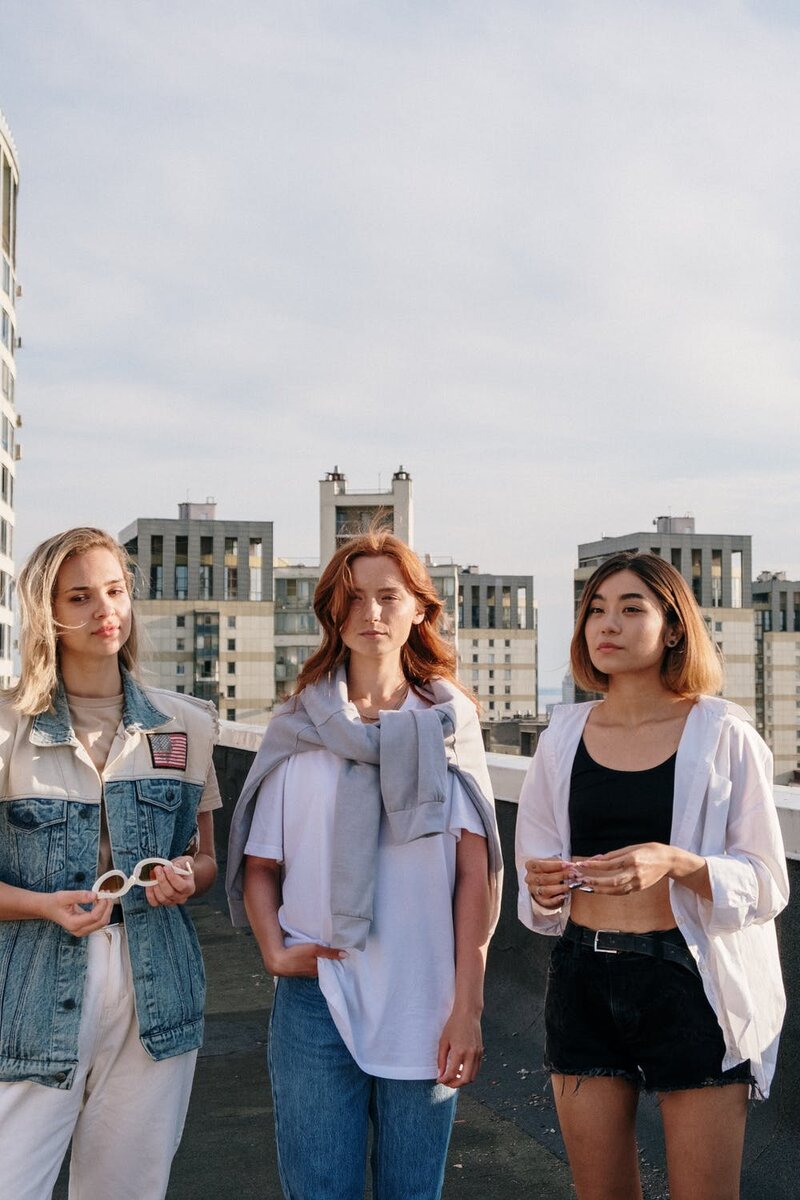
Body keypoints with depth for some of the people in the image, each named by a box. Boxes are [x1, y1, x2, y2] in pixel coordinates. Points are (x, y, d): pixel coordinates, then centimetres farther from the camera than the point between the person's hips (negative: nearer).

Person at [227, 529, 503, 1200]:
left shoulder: (451, 721, 4)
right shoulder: (299, 726, 4)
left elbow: (474, 870, 0)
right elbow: (259, 863, 7)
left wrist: (467, 1007, -5)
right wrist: (275, 950, -10)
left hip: (425, 1005, 1)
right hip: (317, 998, 0)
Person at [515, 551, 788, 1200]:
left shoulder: (722, 733, -6)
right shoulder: (565, 733, 5)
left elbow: (767, 882, -7)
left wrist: (676, 864, -25)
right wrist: (542, 884, -9)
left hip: (690, 982, -3)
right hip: (583, 981, 4)